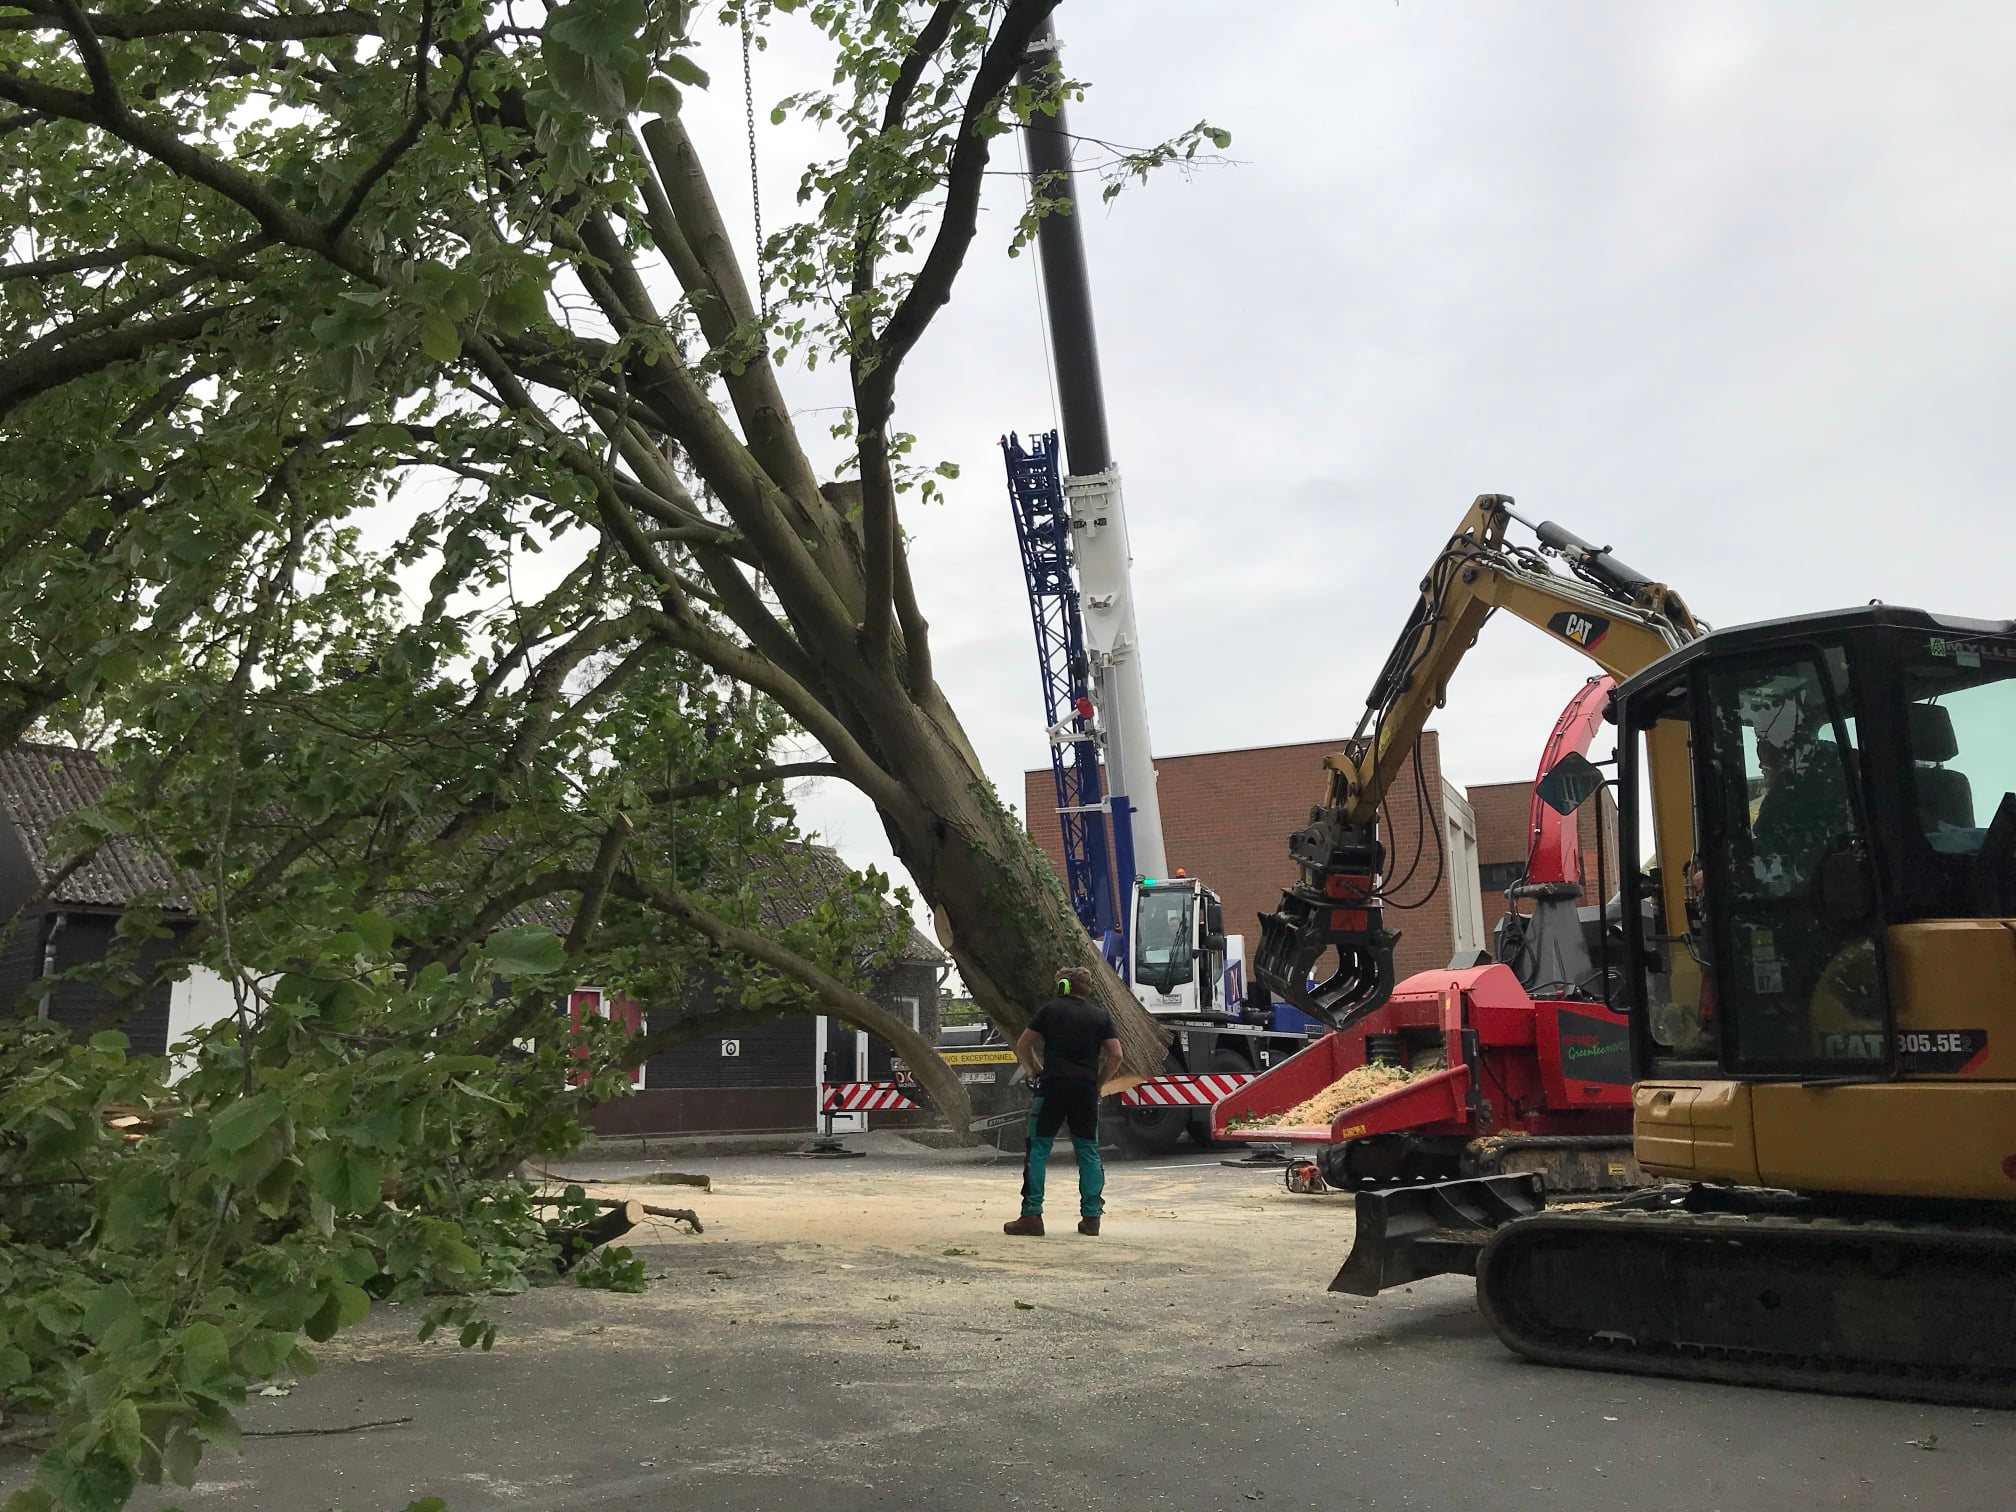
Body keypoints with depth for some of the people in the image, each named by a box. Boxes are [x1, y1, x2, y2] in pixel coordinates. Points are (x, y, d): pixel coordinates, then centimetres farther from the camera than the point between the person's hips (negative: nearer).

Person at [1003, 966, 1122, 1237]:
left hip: (1053, 1086, -3)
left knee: (1038, 1149, 1)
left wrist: (1035, 1072, 19)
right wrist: (1097, 1083, 13)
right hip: (1086, 1091, 3)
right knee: (1088, 1150, 12)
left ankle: (1031, 1215, -5)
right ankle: (1091, 1217, 10)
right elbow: (1115, 1055, 5)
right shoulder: (1101, 1016, 12)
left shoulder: (1050, 1009, 6)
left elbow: (1022, 1047, 6)